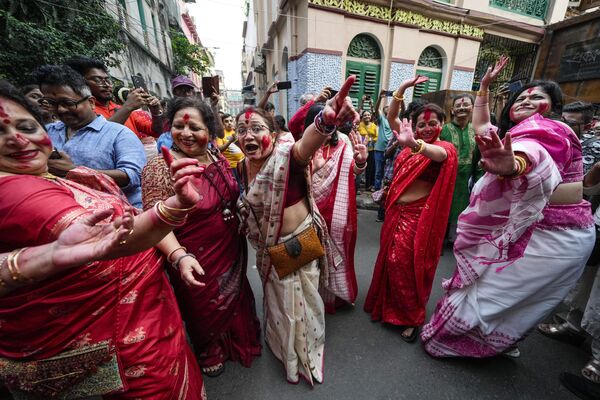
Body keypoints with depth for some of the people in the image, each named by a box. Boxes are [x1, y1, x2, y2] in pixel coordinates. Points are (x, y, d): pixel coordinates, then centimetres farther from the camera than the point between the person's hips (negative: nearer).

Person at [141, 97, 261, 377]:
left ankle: (237, 342, 61)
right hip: (198, 261, -6)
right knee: (205, 310, 20)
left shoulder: (219, 159, -3)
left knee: (235, 298, 28)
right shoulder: (159, 168, -21)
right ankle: (208, 353, 55)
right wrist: (179, 256, -37)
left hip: (232, 250, 6)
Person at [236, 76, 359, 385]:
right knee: (277, 299, 28)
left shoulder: (285, 154, -25)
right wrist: (237, 214, -4)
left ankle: (307, 352, 54)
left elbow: (305, 145, -51)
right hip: (270, 248, 6)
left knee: (302, 299, 19)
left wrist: (325, 121, -68)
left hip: (300, 242, -5)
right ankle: (284, 347, 62)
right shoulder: (242, 167, -5)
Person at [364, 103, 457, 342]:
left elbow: (439, 154, -34)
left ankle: (412, 317, 26)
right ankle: (388, 305, 39)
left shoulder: (445, 148, -8)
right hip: (395, 212, 6)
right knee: (390, 260, 16)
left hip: (418, 216, -6)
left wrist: (415, 144, -55)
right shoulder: (412, 143, 8)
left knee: (408, 265, 2)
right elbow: (391, 117, 11)